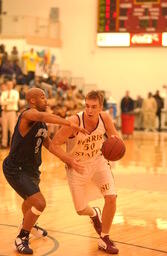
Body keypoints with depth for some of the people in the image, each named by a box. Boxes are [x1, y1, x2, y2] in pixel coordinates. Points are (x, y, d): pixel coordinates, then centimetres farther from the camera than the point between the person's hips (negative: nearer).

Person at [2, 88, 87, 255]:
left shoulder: (42, 123, 7)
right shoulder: (28, 114, -22)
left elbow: (49, 145, 14)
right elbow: (43, 116, -45)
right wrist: (69, 123, -55)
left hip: (31, 168, 10)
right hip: (16, 170, -10)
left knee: (31, 199, 32)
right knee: (39, 203, -19)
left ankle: (28, 225, 61)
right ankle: (21, 239, -1)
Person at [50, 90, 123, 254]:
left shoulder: (105, 118, -18)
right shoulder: (74, 121, -29)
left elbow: (115, 137, 0)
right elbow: (54, 144, -20)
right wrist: (69, 160, -33)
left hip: (98, 161, 2)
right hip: (77, 166, -2)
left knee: (111, 198, -13)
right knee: (81, 209, 3)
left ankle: (104, 240, 8)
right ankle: (94, 214, 44)